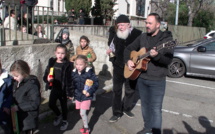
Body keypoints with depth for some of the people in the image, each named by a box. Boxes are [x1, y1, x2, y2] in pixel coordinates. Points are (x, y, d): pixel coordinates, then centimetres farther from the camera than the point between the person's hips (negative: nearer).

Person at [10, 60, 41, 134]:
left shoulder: (32, 85, -23)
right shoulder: (17, 83, 1)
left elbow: (35, 103, -24)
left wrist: (18, 107, -23)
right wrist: (12, 105, -3)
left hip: (29, 118, -7)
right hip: (20, 116, 7)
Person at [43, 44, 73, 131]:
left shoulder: (68, 65, -16)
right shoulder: (51, 63, -2)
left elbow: (70, 79, -15)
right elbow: (46, 75, 2)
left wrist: (69, 92, -15)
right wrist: (47, 79, -21)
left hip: (63, 89, -4)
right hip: (54, 88, 4)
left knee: (63, 105, 13)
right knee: (51, 104, 7)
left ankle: (65, 120, 37)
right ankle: (58, 115, 38)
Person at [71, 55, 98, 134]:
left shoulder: (89, 72, -16)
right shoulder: (74, 73, -4)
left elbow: (96, 83, -13)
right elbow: (72, 84, 8)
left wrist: (90, 92, -19)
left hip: (86, 96, -4)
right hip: (78, 96, 5)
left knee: (82, 113, -6)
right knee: (81, 113, 13)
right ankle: (85, 126, 35)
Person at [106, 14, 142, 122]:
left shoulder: (138, 34, -10)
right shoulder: (116, 35, 6)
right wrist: (111, 51, -2)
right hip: (118, 67, 3)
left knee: (130, 89, 12)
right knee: (116, 90, 4)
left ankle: (126, 108, 34)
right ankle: (117, 113, 14)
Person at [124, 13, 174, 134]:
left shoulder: (166, 39, -9)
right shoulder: (143, 37, 8)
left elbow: (169, 60, -17)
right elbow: (128, 49, 17)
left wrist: (156, 55, -35)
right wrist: (128, 60, -2)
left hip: (157, 81, -6)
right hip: (141, 78, 6)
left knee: (155, 109, -1)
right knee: (145, 105, 17)